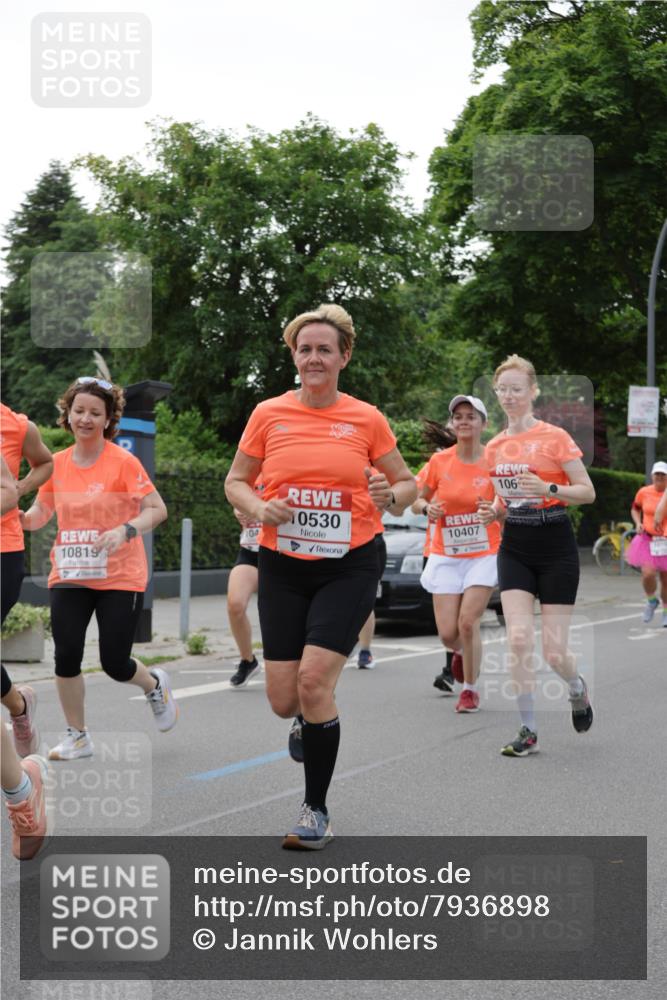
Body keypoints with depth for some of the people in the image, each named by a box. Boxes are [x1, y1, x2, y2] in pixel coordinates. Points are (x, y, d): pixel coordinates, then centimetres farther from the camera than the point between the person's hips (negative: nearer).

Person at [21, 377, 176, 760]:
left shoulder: (123, 461, -11)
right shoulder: (57, 463, 3)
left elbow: (158, 509, -13)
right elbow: (40, 514, 13)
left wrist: (126, 530, -30)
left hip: (120, 578, -4)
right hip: (69, 577, 4)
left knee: (115, 664, -2)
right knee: (66, 656, -5)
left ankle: (155, 685, 33)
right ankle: (77, 736, 14)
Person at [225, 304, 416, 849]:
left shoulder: (366, 418, 0)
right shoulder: (269, 414, 1)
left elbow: (407, 483, 9)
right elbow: (236, 481, 10)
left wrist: (390, 496, -14)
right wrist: (259, 508, -11)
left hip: (349, 565, -2)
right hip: (283, 566, 2)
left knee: (314, 680, -16)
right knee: (283, 699, 0)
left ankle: (317, 809, 1)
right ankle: (309, 719, 41)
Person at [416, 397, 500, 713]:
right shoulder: (439, 461, -1)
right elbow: (420, 500, 12)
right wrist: (428, 509, -11)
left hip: (484, 554, -2)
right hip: (445, 556, 2)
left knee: (467, 622, -14)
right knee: (447, 633, -2)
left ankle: (470, 689, 6)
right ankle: (470, 656, 34)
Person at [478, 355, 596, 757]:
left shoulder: (554, 437, -8)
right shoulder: (495, 447, 8)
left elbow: (588, 491, -9)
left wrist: (549, 489, -25)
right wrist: (494, 511, -1)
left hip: (555, 547, -4)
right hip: (515, 548, 4)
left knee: (553, 651, -4)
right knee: (519, 640, -12)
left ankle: (578, 688, 32)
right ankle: (528, 731, -2)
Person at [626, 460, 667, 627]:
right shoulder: (644, 492, -1)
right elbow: (635, 509, 17)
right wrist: (638, 523, -1)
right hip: (648, 540, 1)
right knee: (648, 573, -18)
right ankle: (651, 601, 14)